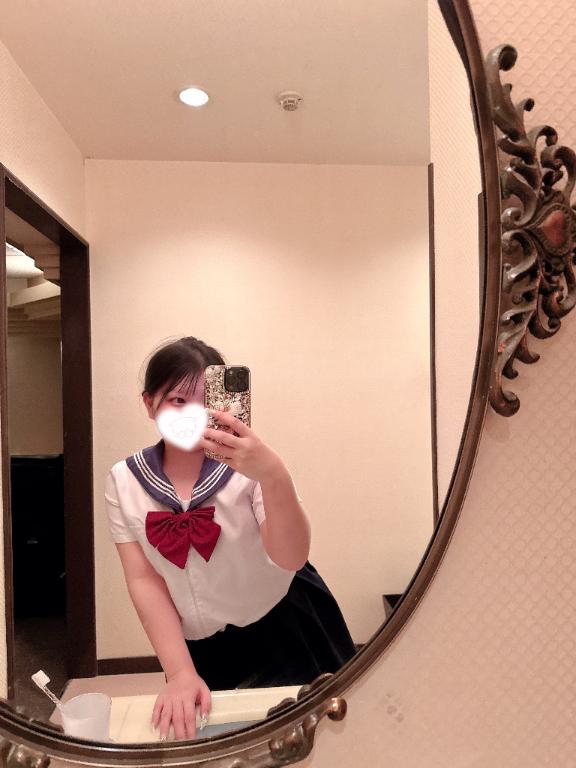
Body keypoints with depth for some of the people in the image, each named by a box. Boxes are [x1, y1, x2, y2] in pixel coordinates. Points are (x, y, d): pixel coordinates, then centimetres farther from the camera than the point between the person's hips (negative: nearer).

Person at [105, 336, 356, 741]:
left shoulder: (246, 464, -18)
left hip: (289, 634, -1)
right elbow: (143, 580, -8)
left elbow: (290, 559, -28)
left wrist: (274, 475, -45)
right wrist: (180, 673, -15)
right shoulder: (124, 482, -9)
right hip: (203, 654, 2)